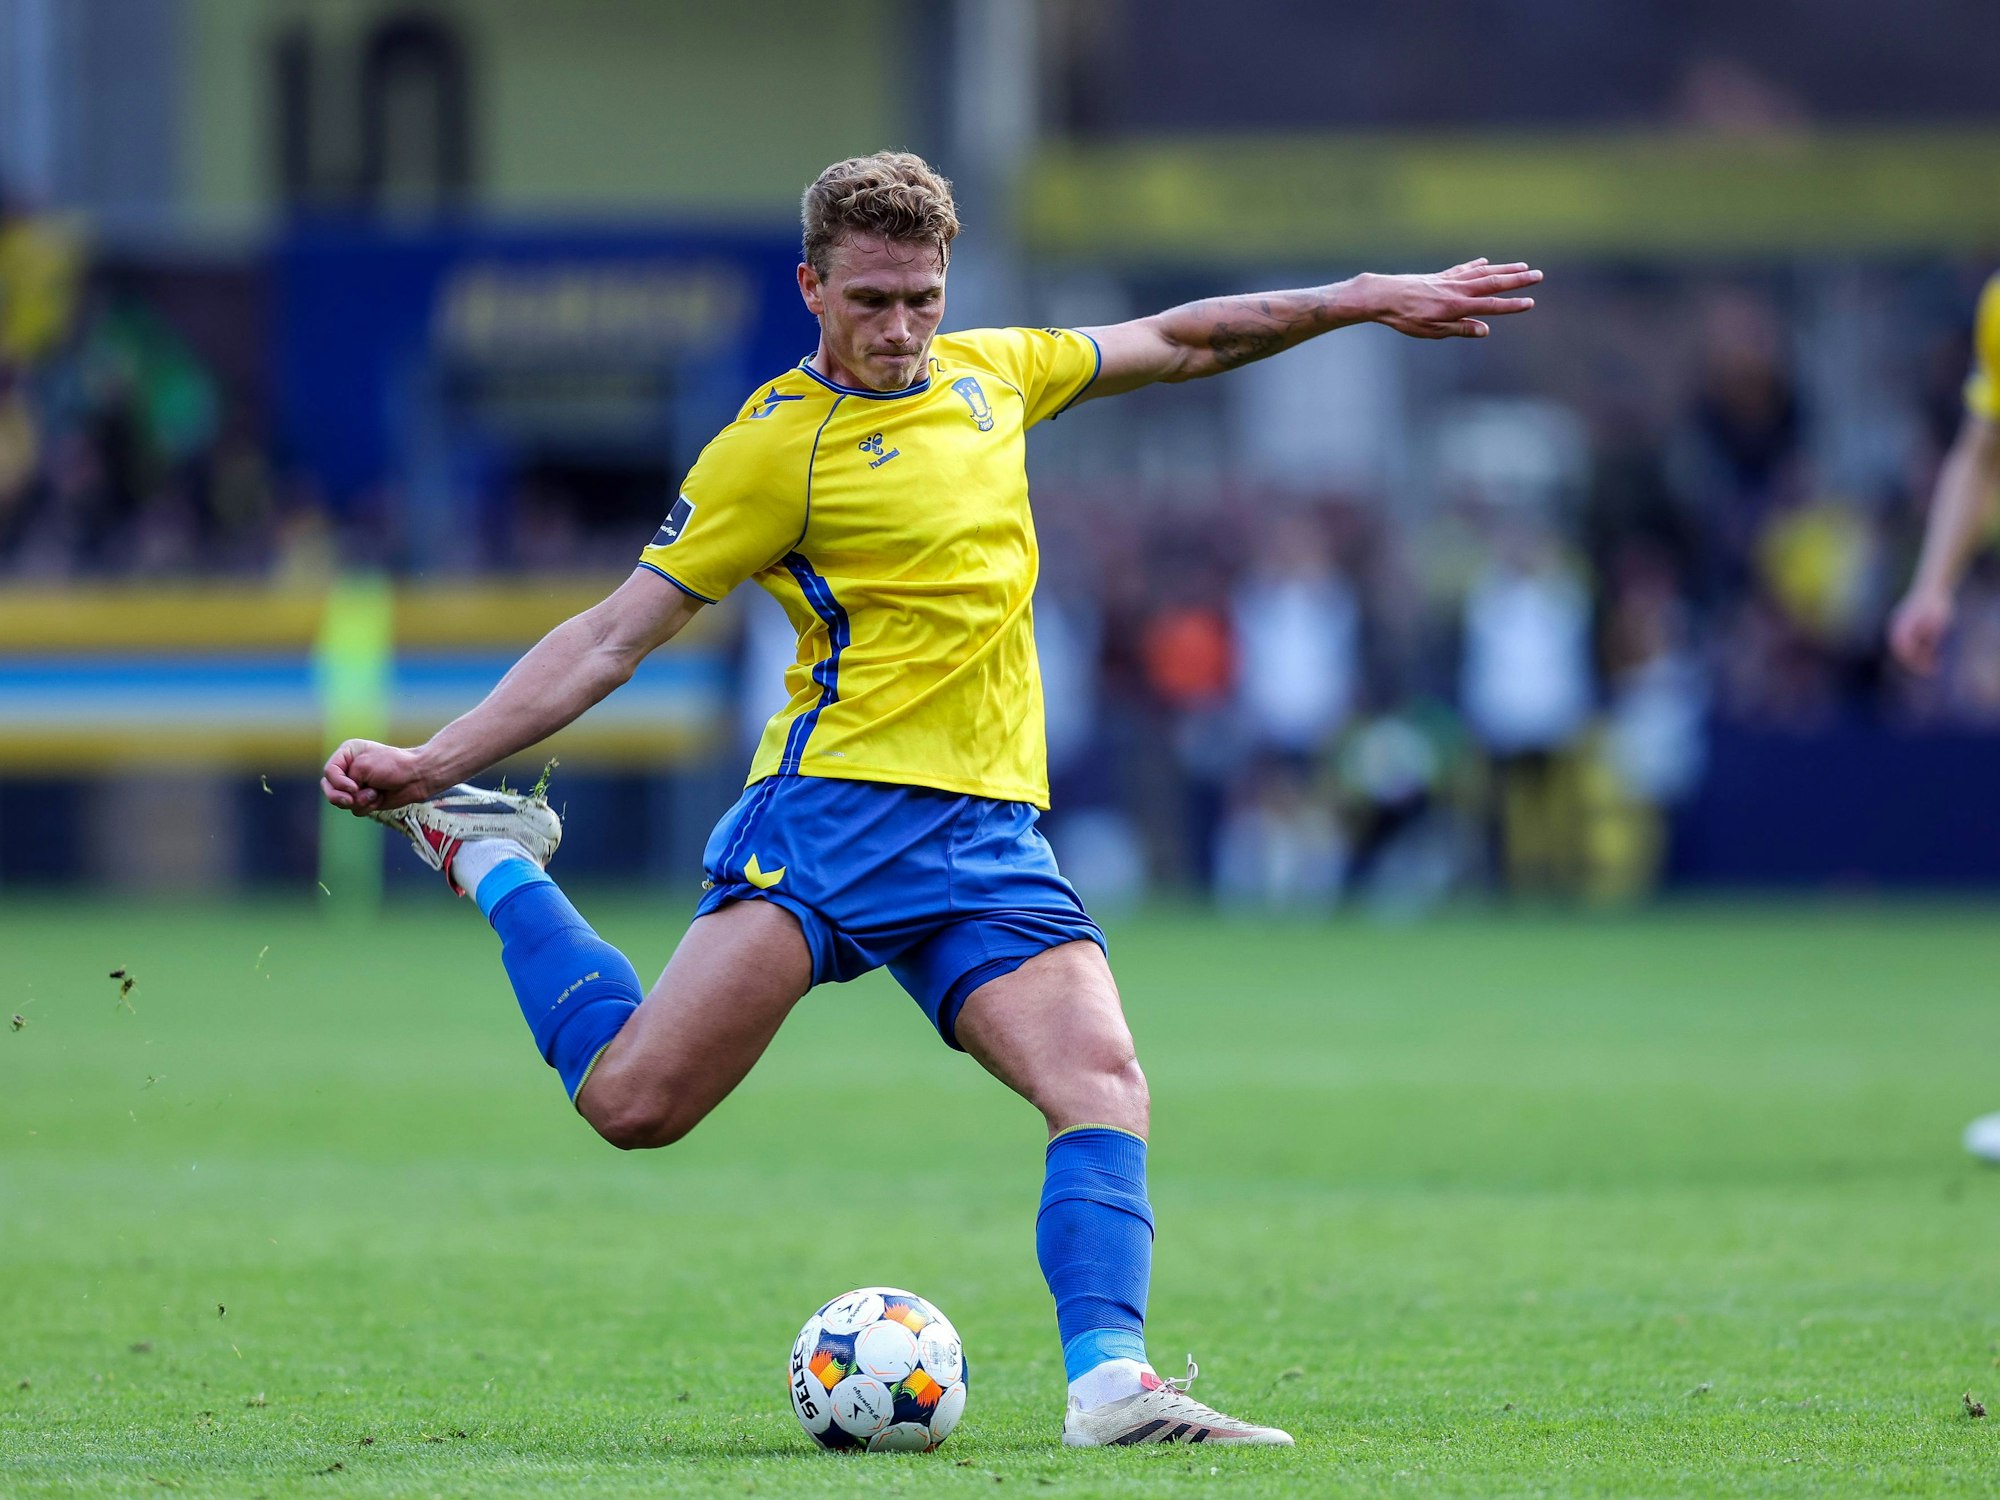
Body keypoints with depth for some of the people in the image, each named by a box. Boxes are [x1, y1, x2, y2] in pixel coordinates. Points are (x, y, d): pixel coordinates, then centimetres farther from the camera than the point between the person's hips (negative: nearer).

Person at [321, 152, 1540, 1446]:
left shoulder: (987, 371, 15)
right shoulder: (777, 448, -3)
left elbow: (1175, 344, 31)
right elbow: (614, 636, -2)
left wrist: (1359, 301, 27)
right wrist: (434, 760, -8)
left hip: (988, 833, 5)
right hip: (835, 808, -5)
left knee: (1105, 1082, -19)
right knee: (633, 1101, -15)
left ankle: (1111, 1382, -27)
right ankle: (488, 857, 9)